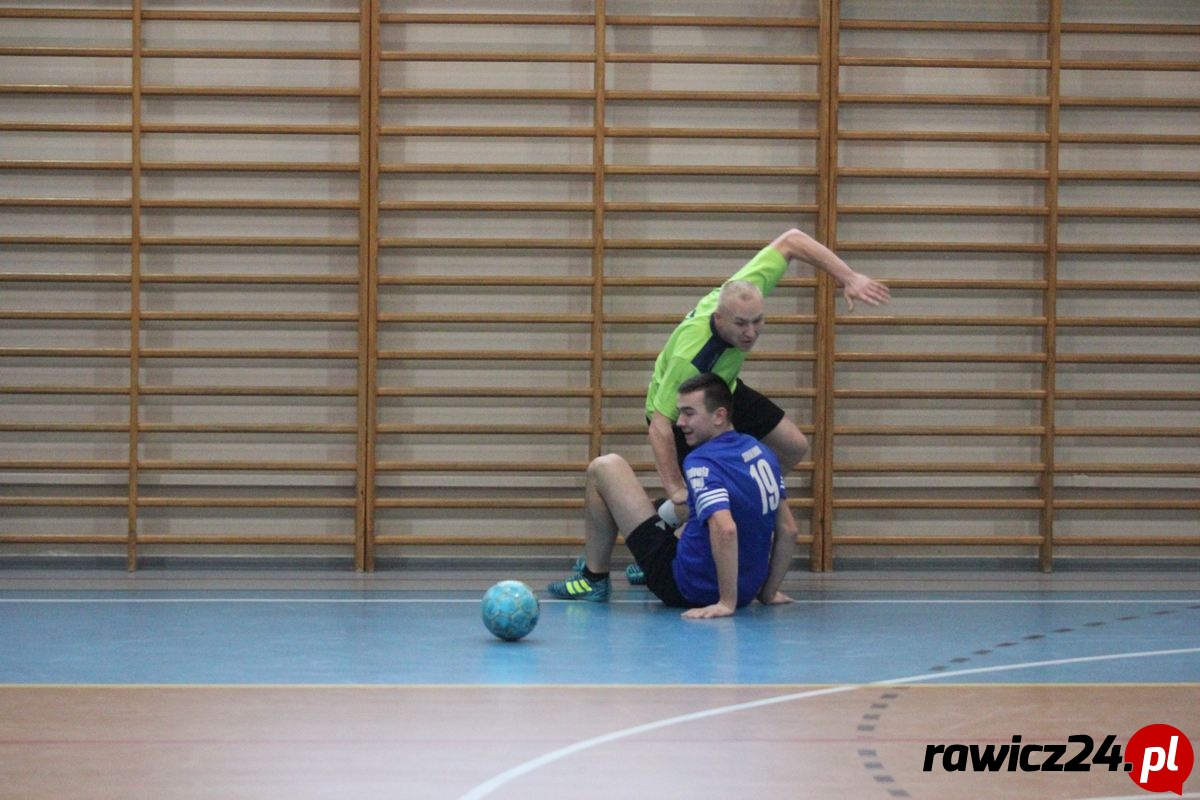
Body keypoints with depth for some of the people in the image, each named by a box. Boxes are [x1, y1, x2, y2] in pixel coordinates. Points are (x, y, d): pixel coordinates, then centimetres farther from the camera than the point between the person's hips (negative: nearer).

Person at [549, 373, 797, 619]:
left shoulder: (702, 462, -20)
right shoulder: (762, 452, 5)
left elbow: (725, 530, -35)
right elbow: (788, 530, 11)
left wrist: (727, 603, -31)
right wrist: (767, 592, 16)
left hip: (686, 588, -8)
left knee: (604, 468, 1)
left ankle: (594, 579, 14)